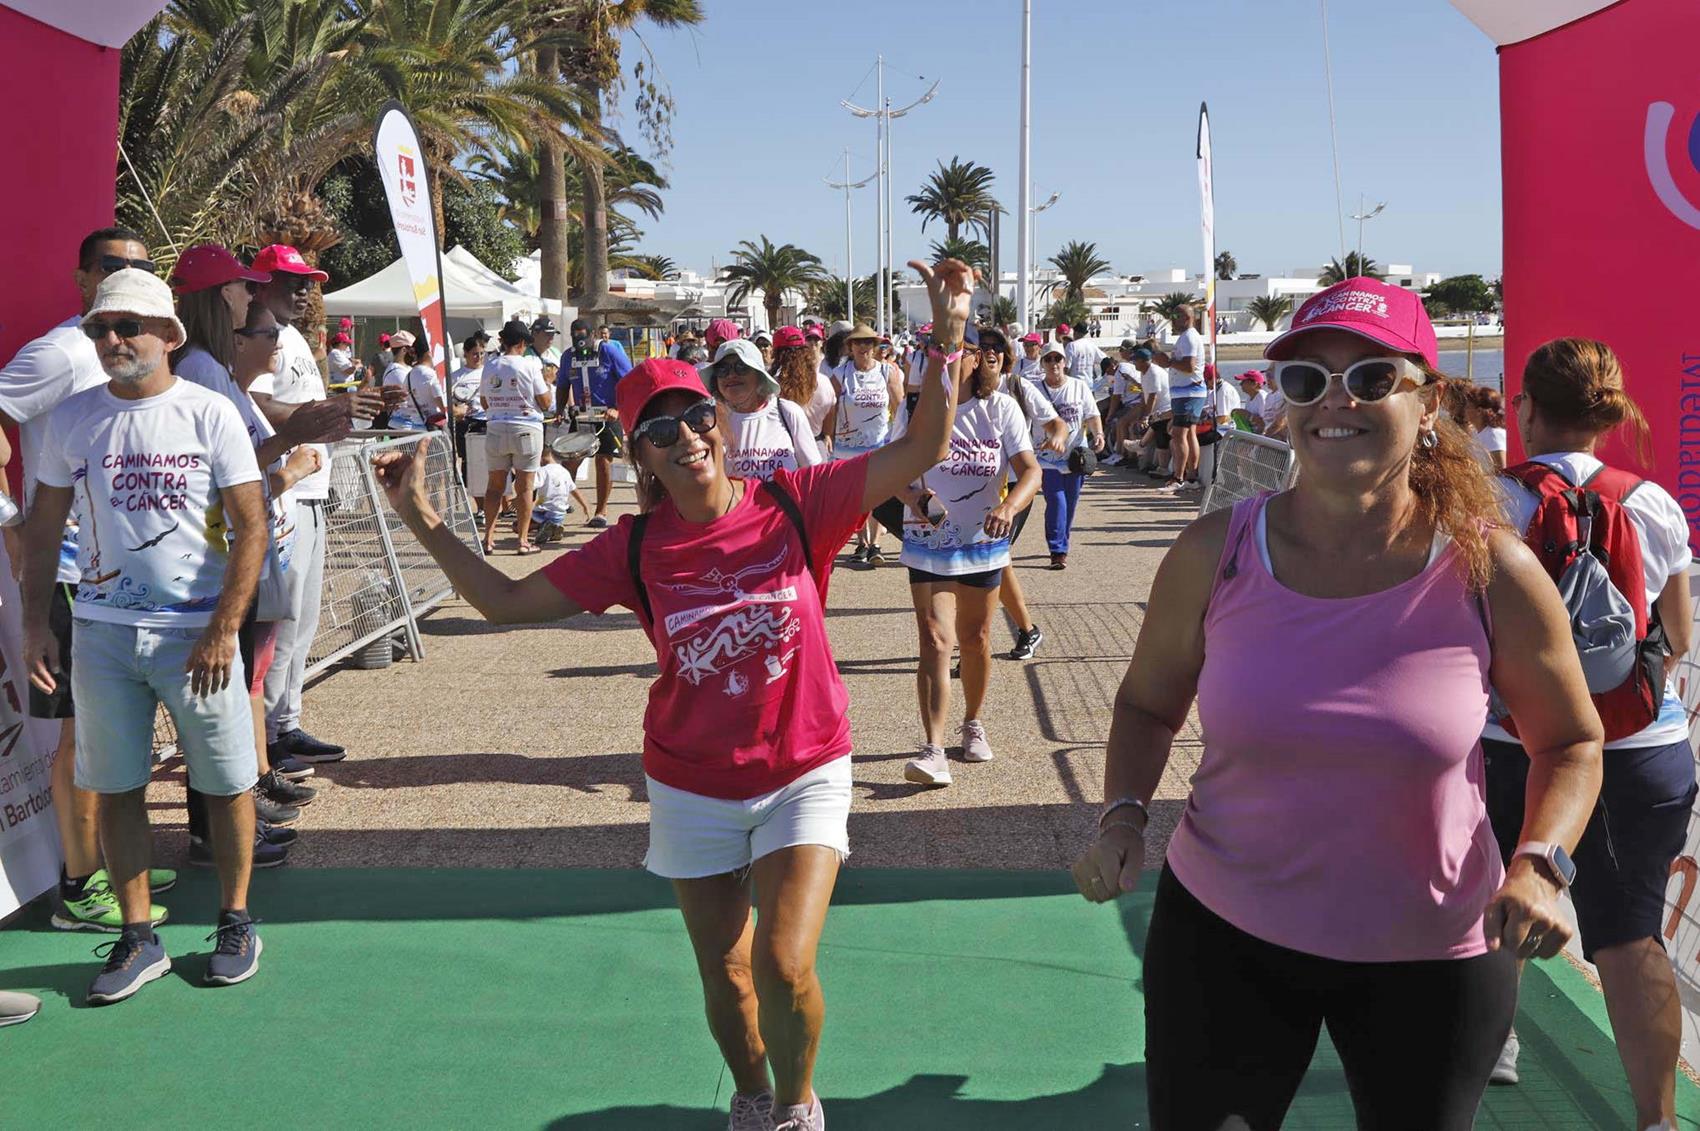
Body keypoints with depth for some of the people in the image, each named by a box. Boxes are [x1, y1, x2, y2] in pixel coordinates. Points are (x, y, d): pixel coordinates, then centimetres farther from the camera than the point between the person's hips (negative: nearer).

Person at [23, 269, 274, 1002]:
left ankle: (235, 921, 23)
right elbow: (44, 528, 10)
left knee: (227, 783, 4)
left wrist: (224, 630, -12)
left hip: (197, 631, -3)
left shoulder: (210, 414, -5)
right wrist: (36, 623, 2)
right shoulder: (72, 419, 4)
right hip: (103, 630, 3)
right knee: (116, 788, 8)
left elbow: (251, 528, -6)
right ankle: (138, 938, 21)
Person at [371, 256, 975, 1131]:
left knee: (784, 967, -13)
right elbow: (507, 601, -3)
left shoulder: (794, 504, -10)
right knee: (725, 977, 15)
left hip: (803, 774, -2)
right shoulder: (635, 549, -6)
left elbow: (920, 452, -14)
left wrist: (946, 340, -23)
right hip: (693, 788, 2)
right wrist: (422, 519, -9)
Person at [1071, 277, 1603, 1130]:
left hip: (1431, 954, 0)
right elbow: (1148, 701, 5)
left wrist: (1539, 865, -16)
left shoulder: (1492, 572, -13)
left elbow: (1571, 744, 1)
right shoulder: (1214, 554, -11)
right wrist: (1123, 813, -12)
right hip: (1222, 929, 1)